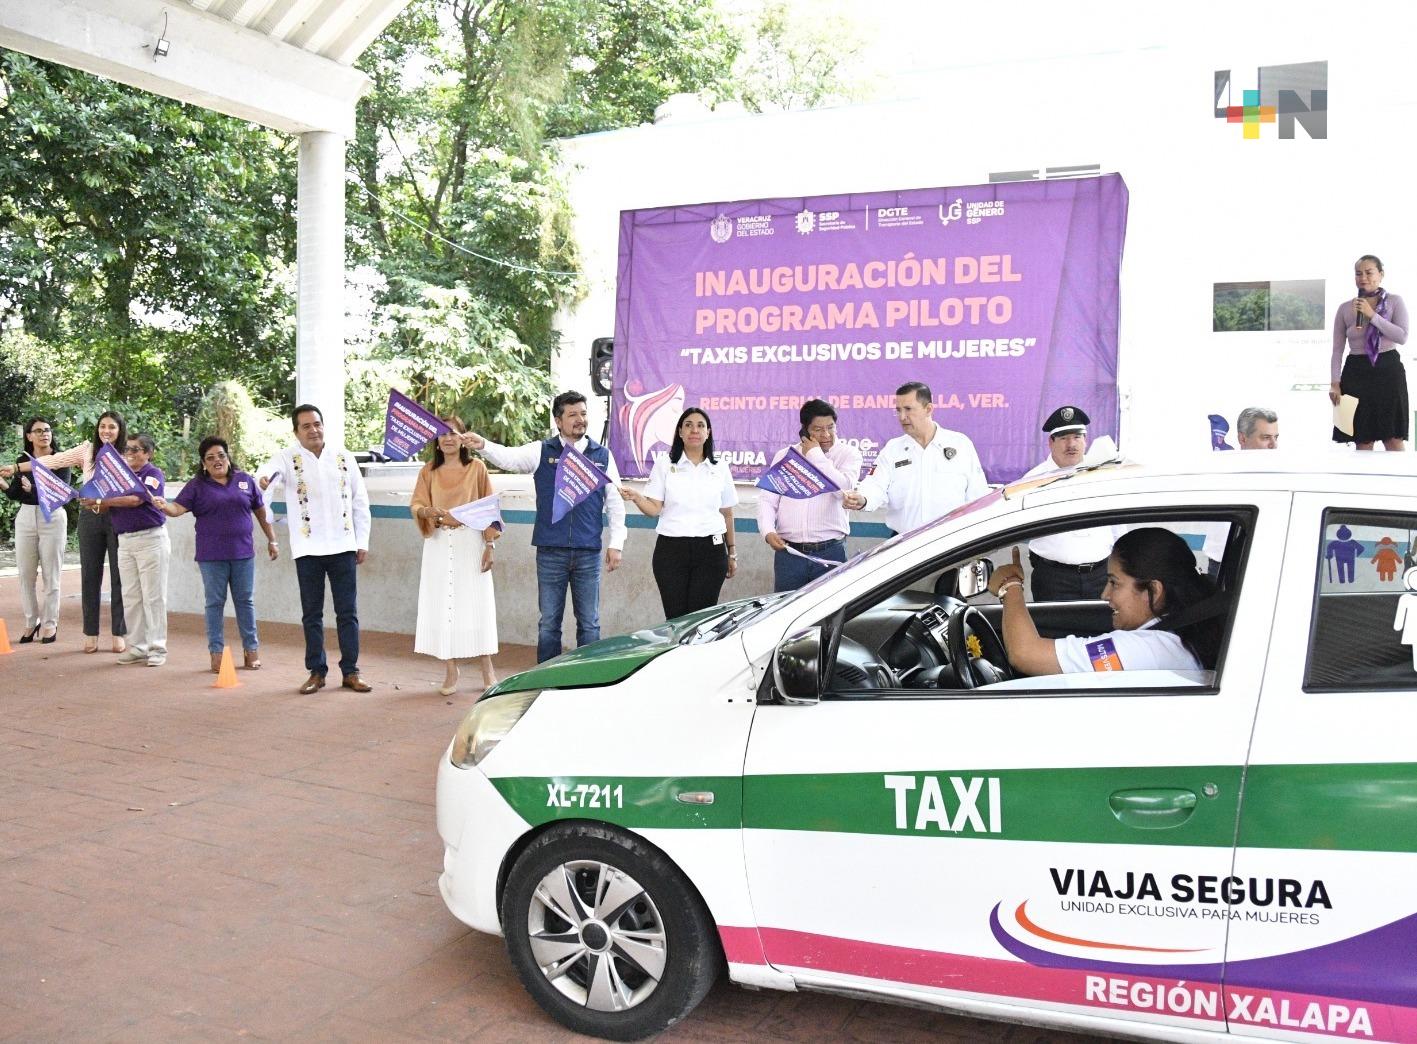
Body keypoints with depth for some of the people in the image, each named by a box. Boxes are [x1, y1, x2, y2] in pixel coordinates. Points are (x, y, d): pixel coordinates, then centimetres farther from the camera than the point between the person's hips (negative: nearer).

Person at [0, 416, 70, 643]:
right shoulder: (22, 460, 8)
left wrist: (34, 489, -28)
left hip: (53, 518, -3)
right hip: (25, 518, 4)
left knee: (51, 574, 0)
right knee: (26, 574, 4)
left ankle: (50, 623, 7)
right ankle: (31, 622, 13)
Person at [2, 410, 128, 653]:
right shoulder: (87, 450, 6)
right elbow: (53, 460, 1)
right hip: (90, 517, 2)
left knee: (119, 576, 2)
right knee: (89, 575, 6)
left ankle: (119, 633, 10)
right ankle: (91, 633, 14)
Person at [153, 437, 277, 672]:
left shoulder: (245, 481, 7)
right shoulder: (197, 486, 2)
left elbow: (261, 512, 13)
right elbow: (178, 508, -10)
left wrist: (272, 540, 13)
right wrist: (163, 505, -32)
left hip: (243, 553, 1)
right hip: (211, 556, -1)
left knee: (245, 601, 8)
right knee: (215, 603, 4)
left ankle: (251, 649, 17)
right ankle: (216, 652, 11)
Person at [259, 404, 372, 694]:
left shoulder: (344, 457, 6)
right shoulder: (288, 458, 0)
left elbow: (360, 501, 9)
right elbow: (271, 467, -24)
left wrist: (363, 541, 5)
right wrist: (265, 477, -49)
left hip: (343, 546, 1)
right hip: (308, 549, -1)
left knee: (348, 612, 4)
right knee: (312, 614, 7)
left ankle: (350, 672, 12)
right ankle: (316, 672, 17)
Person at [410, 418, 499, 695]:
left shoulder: (476, 467, 1)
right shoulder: (429, 471, 8)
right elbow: (416, 504, 4)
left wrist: (490, 545, -5)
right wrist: (428, 511, -20)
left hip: (471, 543, -2)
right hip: (439, 544, 2)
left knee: (476, 603, -1)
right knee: (442, 604, 1)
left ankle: (487, 670, 8)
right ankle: (451, 670, 10)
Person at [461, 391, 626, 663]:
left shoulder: (602, 456, 7)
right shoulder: (541, 451, 3)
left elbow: (615, 503, 10)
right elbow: (508, 457, -13)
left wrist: (616, 544, 5)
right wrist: (483, 445, -34)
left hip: (589, 552, 1)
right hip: (550, 551, -1)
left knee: (590, 623, 7)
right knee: (549, 622, 7)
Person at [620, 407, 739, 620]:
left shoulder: (720, 468, 10)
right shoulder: (664, 464, 5)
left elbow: (727, 514, 14)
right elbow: (654, 509, 0)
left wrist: (732, 552, 15)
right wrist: (635, 497, -20)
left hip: (710, 549, 1)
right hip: (671, 550, -1)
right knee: (675, 618, -3)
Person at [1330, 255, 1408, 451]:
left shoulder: (1394, 302, 3)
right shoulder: (1345, 308, 7)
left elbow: (1402, 337, -9)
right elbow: (1337, 349, 6)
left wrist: (1372, 315, -14)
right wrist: (1335, 383, -3)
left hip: (1388, 370, -1)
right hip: (1357, 372, 1)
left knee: (1394, 440, -4)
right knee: (1363, 441, 2)